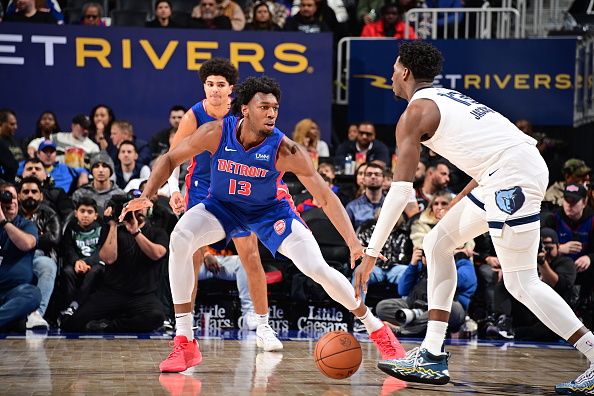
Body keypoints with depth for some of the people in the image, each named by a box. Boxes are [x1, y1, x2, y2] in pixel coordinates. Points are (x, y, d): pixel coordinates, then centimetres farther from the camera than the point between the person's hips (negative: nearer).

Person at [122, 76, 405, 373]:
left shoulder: (285, 150, -29)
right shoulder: (216, 133, -26)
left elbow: (326, 198, -27)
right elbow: (170, 159, -10)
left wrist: (353, 243, -37)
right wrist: (147, 195, -25)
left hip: (270, 210, -1)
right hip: (222, 205, 1)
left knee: (317, 268, -14)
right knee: (180, 239, -28)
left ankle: (377, 328, 12)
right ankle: (185, 344, -21)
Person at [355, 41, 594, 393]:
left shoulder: (415, 112, -2)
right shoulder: (449, 98, 25)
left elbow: (401, 190, -10)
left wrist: (372, 253, -9)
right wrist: (457, 204, 33)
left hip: (513, 175, -9)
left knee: (522, 283, -6)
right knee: (437, 244, 14)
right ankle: (433, 356, 12)